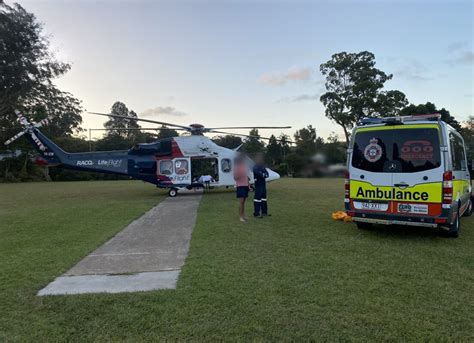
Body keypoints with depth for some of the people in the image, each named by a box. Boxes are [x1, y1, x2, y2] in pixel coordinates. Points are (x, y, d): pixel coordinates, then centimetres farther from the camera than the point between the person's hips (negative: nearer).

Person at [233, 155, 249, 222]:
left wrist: (248, 185, 16)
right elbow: (235, 178, -11)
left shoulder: (245, 166, 12)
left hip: (245, 185, 7)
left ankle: (243, 216, 16)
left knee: (244, 201, 10)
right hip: (240, 186, -7)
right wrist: (238, 175, -30)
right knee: (241, 201, -8)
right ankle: (240, 217, -3)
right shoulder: (236, 167, -7)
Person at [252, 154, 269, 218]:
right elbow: (260, 174, -23)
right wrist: (264, 175, -6)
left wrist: (264, 175, -14)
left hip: (263, 184, 9)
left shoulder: (262, 167, 16)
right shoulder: (255, 167, -11)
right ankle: (256, 213, -6)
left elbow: (267, 174, 6)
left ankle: (264, 212, 25)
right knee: (258, 198, -9)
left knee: (264, 198, 15)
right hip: (258, 185, -9)